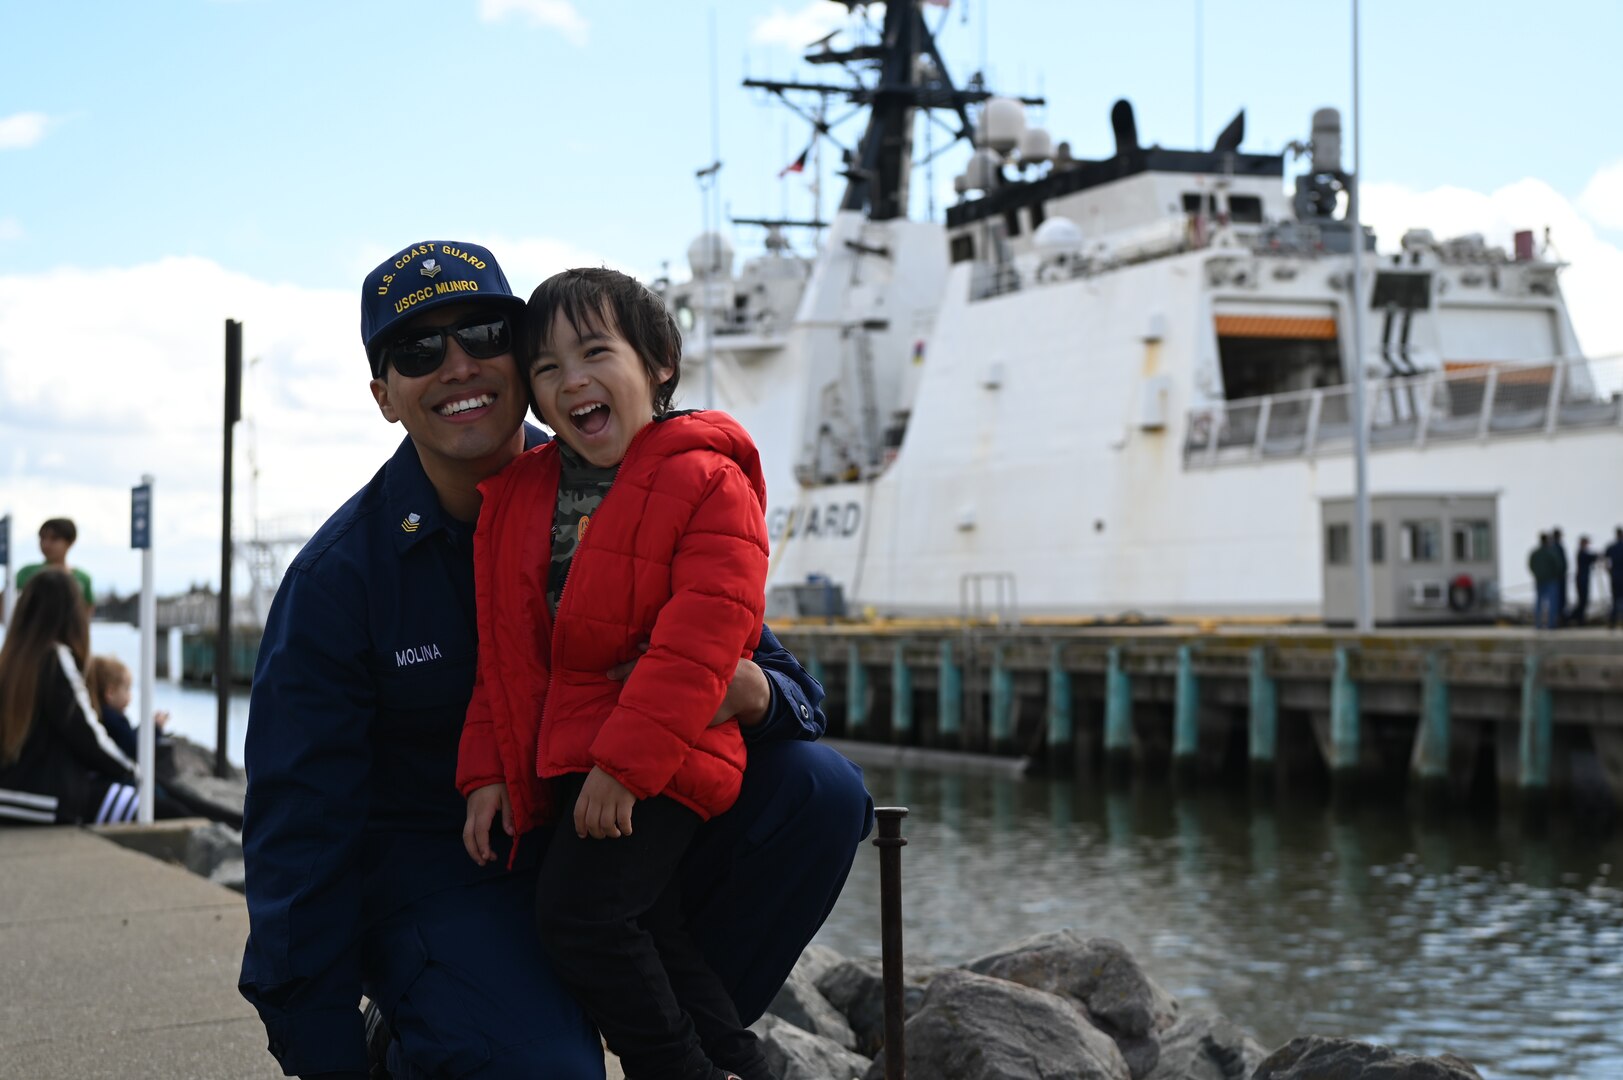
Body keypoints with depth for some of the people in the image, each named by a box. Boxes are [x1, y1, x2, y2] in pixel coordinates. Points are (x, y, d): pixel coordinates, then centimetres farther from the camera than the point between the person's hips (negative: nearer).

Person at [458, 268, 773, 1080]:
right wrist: (488, 770, 9)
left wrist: (624, 760, -23)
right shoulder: (517, 496, 11)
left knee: (579, 916, -17)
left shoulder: (708, 483, -10)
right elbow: (503, 649, 16)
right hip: (564, 765, 7)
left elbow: (699, 639, -18)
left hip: (657, 761, -7)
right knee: (648, 941, 9)